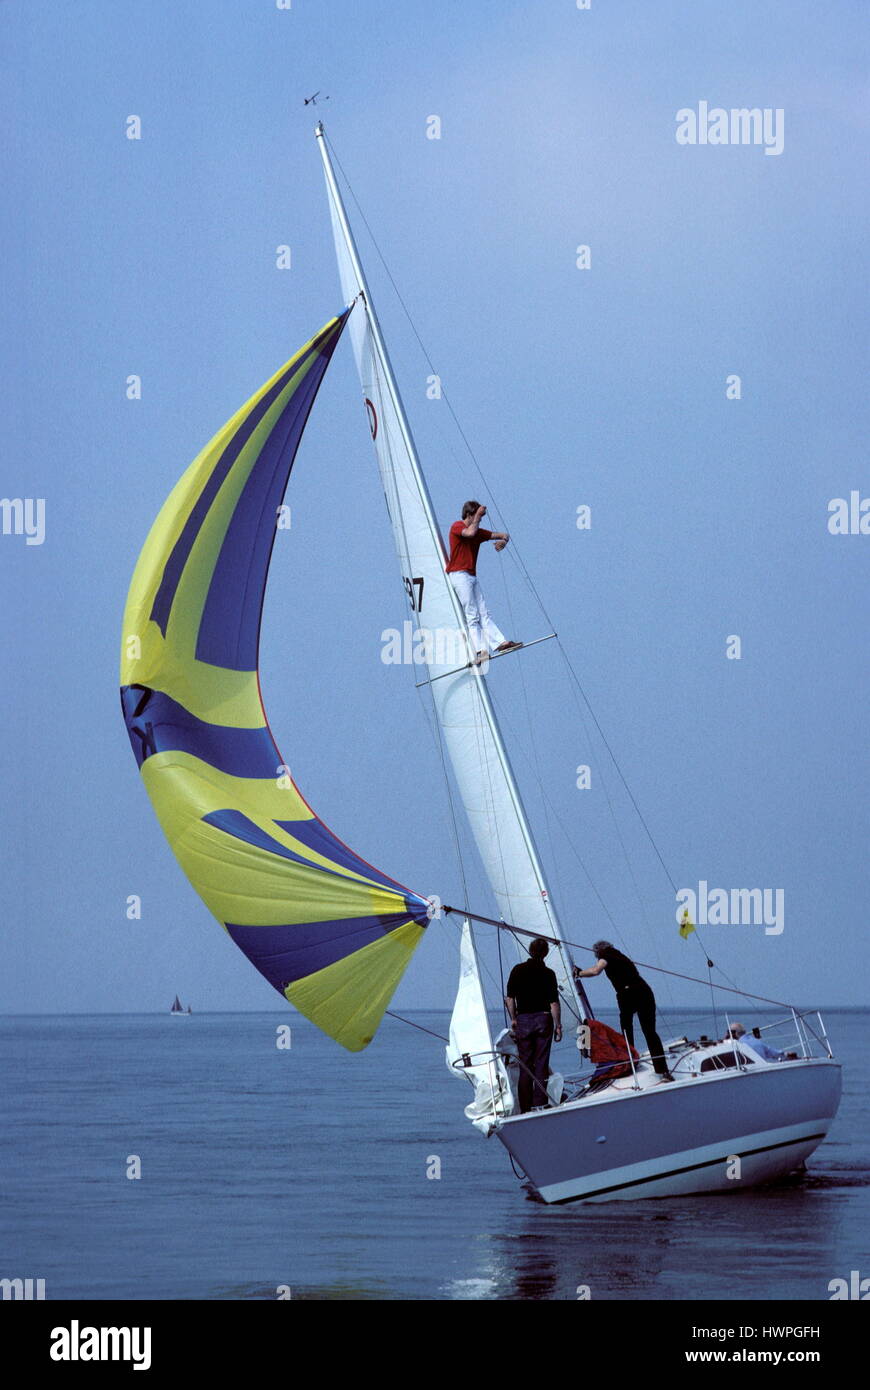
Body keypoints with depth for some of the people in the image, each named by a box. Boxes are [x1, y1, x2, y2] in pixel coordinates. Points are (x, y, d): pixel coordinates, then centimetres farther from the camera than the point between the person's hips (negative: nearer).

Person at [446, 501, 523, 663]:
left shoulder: (478, 531, 16)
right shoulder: (457, 526, -5)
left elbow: (502, 534, 19)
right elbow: (469, 532, -28)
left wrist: (504, 539, -6)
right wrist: (478, 516, -13)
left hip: (472, 575, 8)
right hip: (459, 574, -8)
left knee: (483, 613, 4)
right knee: (472, 615, -12)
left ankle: (500, 643, -1)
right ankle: (480, 651, -15)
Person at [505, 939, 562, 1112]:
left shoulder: (518, 970, 1)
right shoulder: (548, 973, -5)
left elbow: (510, 998, 0)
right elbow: (554, 1003, -8)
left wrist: (513, 1019, 10)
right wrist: (558, 1025, -1)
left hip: (523, 1020, 1)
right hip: (543, 1019, -1)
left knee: (525, 1065, 5)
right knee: (541, 1065, 3)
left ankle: (525, 1109, 2)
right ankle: (539, 1105, -2)